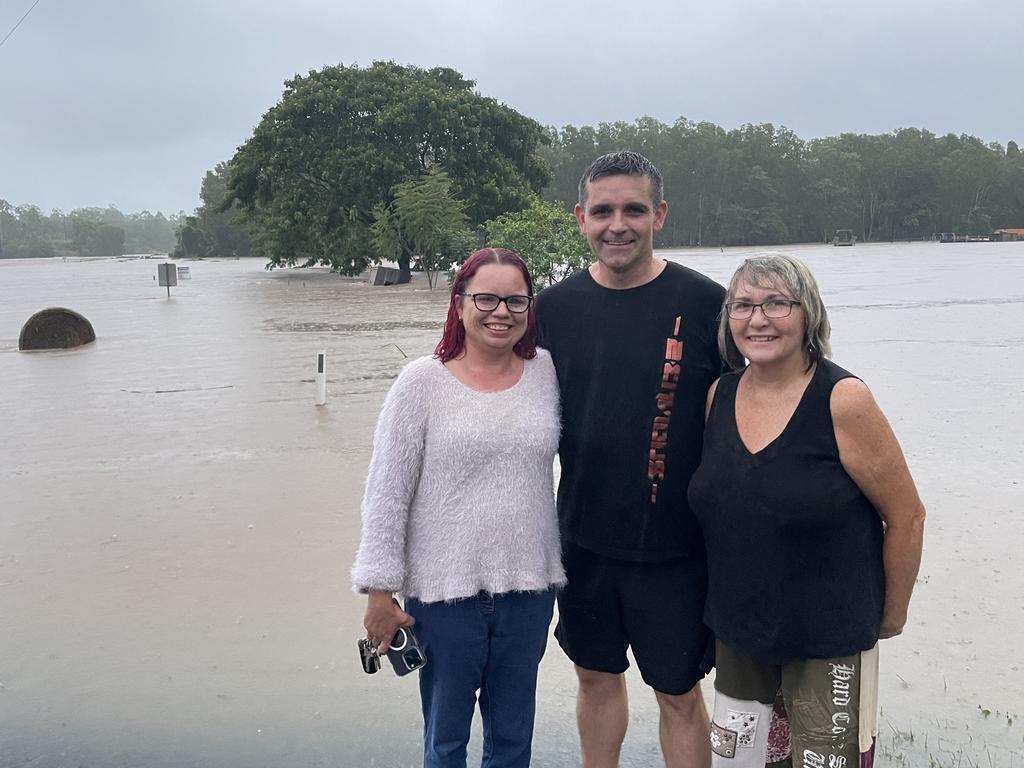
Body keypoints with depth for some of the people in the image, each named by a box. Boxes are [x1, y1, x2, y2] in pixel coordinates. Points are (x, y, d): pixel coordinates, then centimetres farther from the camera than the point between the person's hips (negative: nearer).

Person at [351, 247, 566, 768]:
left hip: (529, 588, 3)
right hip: (444, 590, -2)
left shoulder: (547, 373, 0)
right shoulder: (422, 382, -9)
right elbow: (386, 496, -7)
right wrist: (379, 592, -8)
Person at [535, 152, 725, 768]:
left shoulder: (704, 303, -10)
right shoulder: (555, 307, -1)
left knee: (679, 694, 10)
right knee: (598, 676, 19)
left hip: (675, 547, -3)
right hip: (584, 539, 3)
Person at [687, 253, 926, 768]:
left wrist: (891, 615, 0)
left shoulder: (842, 399, -17)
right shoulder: (719, 395, -1)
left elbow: (906, 516, -9)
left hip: (829, 639, -5)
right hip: (737, 628, 5)